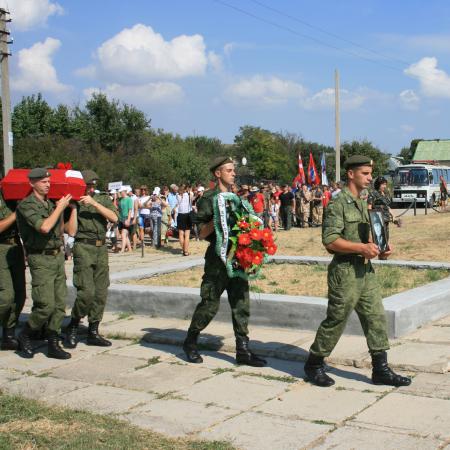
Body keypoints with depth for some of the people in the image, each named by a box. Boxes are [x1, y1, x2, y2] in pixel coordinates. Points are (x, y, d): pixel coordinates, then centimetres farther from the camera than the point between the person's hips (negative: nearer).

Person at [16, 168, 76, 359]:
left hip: (58, 257, 7)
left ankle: (53, 344, 14)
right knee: (46, 305, -11)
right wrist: (60, 207, -13)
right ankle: (24, 336, 12)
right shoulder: (26, 205, -9)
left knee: (60, 304, 5)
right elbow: (44, 227, -23)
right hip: (40, 259, -7)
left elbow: (66, 230, 18)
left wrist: (73, 208, 14)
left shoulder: (51, 204, 13)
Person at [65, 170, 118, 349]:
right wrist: (74, 207, -10)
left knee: (101, 293, 4)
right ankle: (72, 328, 5)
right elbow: (72, 232, -5)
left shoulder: (103, 199, 11)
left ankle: (93, 332, 14)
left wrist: (94, 203, -12)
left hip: (101, 249, 4)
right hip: (83, 248, -4)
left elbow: (114, 218, -7)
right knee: (87, 292, -14)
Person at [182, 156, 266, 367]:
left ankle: (243, 350, 8)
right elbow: (202, 233, -10)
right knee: (210, 304, -1)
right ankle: (190, 342, 18)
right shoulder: (209, 198, -6)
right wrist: (216, 218, -23)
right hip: (217, 257, -6)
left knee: (241, 304, 3)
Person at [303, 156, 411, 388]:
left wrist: (378, 248, 6)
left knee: (376, 317, 6)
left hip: (365, 270, 8)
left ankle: (381, 370, 13)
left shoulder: (362, 204, 16)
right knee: (335, 321, 1)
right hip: (345, 271, -8)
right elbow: (330, 240, -20)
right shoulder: (337, 204, -13)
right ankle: (313, 365, 17)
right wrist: (361, 248, -25)